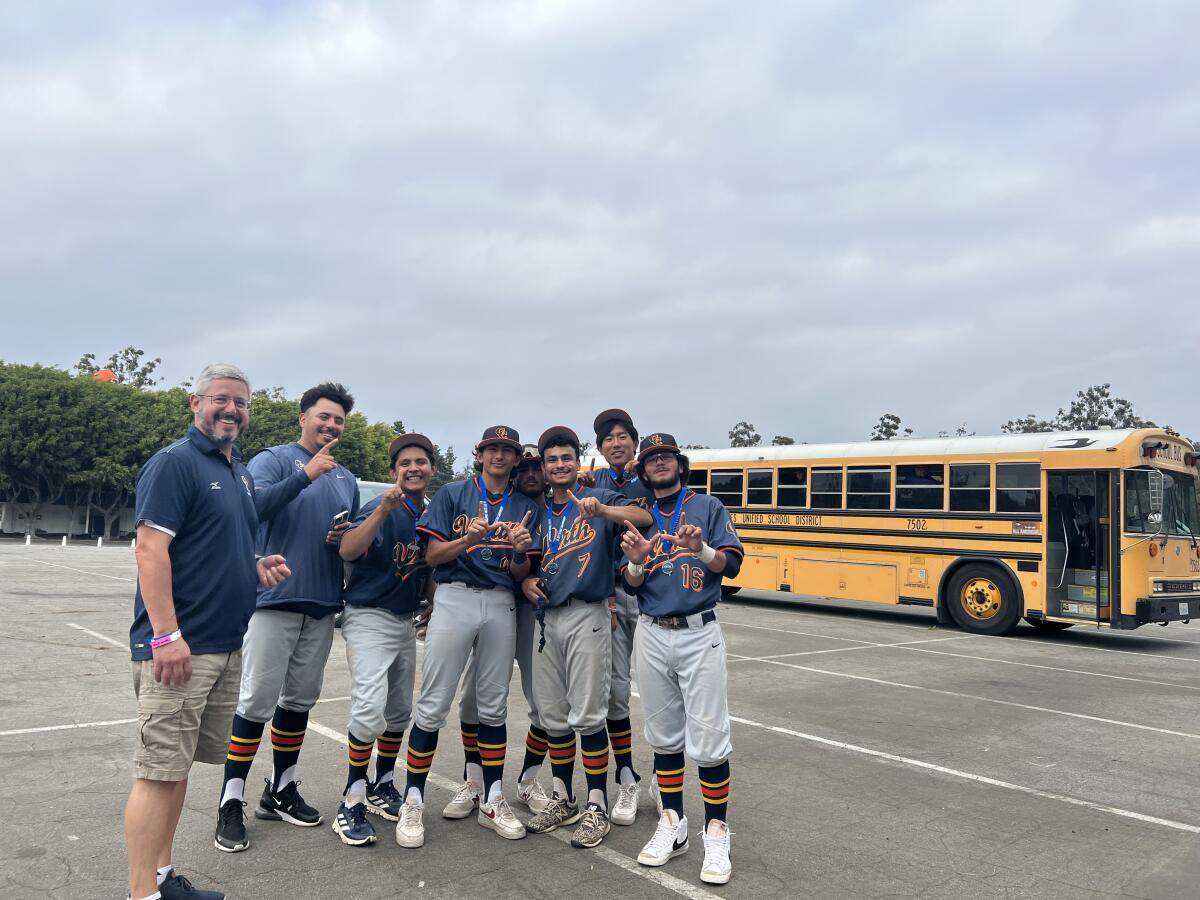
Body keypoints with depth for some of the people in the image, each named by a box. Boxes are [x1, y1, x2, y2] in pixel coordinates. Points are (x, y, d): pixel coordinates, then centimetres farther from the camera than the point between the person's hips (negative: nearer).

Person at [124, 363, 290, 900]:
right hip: (178, 646, -8)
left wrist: (258, 568, 6)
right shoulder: (175, 462, -9)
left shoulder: (241, 473, 17)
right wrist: (166, 635, -23)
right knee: (160, 770, -3)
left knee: (179, 766, 15)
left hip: (226, 646, 8)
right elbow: (151, 549, -17)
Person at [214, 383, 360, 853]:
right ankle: (231, 803, 6)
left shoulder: (346, 479, 16)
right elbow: (255, 506, -21)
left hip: (322, 605, 6)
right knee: (257, 701, -4)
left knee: (299, 701, 13)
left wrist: (347, 534, 1)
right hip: (274, 599, -6)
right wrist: (306, 473, -24)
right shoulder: (273, 460, -2)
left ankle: (281, 791, 26)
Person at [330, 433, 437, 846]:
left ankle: (382, 787, 30)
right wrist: (384, 509, -41)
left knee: (400, 711, 14)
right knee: (370, 708, -18)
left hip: (406, 621, 7)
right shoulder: (383, 507, -15)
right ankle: (352, 801, -4)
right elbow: (347, 550, -32)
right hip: (370, 617, -7)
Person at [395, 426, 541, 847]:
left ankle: (492, 800, 21)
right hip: (454, 599, -3)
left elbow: (521, 574, 8)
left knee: (493, 706, 10)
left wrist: (519, 552, -15)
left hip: (501, 605, 3)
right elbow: (433, 555, -3)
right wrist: (469, 538, -20)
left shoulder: (525, 507, 11)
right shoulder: (452, 494, 4)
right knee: (433, 705, -3)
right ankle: (412, 802, 9)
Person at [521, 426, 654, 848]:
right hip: (545, 618, 5)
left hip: (586, 617, -5)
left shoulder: (598, 500, -2)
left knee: (587, 715, -1)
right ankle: (563, 800, 27)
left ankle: (597, 807, 10)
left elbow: (645, 517, -19)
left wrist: (602, 511, -35)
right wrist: (525, 581, -1)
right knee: (553, 714, 13)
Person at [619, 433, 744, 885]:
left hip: (699, 634, -3)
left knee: (708, 740, -3)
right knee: (663, 737, 11)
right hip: (651, 636, 3)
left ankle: (716, 833, 9)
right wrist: (637, 561, -14)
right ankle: (672, 826, 24)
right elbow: (631, 587, 7)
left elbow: (732, 564, -5)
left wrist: (701, 549, -25)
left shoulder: (708, 507, 3)